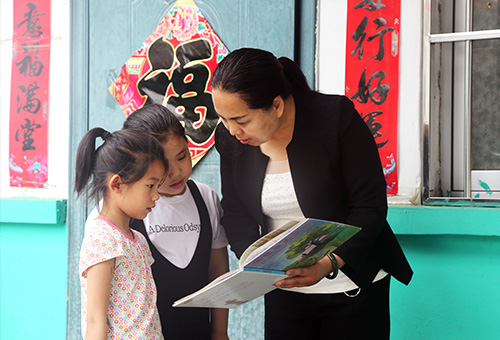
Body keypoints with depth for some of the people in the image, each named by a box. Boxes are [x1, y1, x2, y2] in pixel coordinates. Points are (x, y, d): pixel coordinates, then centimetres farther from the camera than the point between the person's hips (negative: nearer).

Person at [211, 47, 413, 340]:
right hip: (283, 291, 4)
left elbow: (371, 206, -16)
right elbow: (235, 212, 4)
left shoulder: (335, 116, -19)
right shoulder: (230, 137, -5)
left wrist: (330, 264, -29)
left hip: (353, 286, -3)